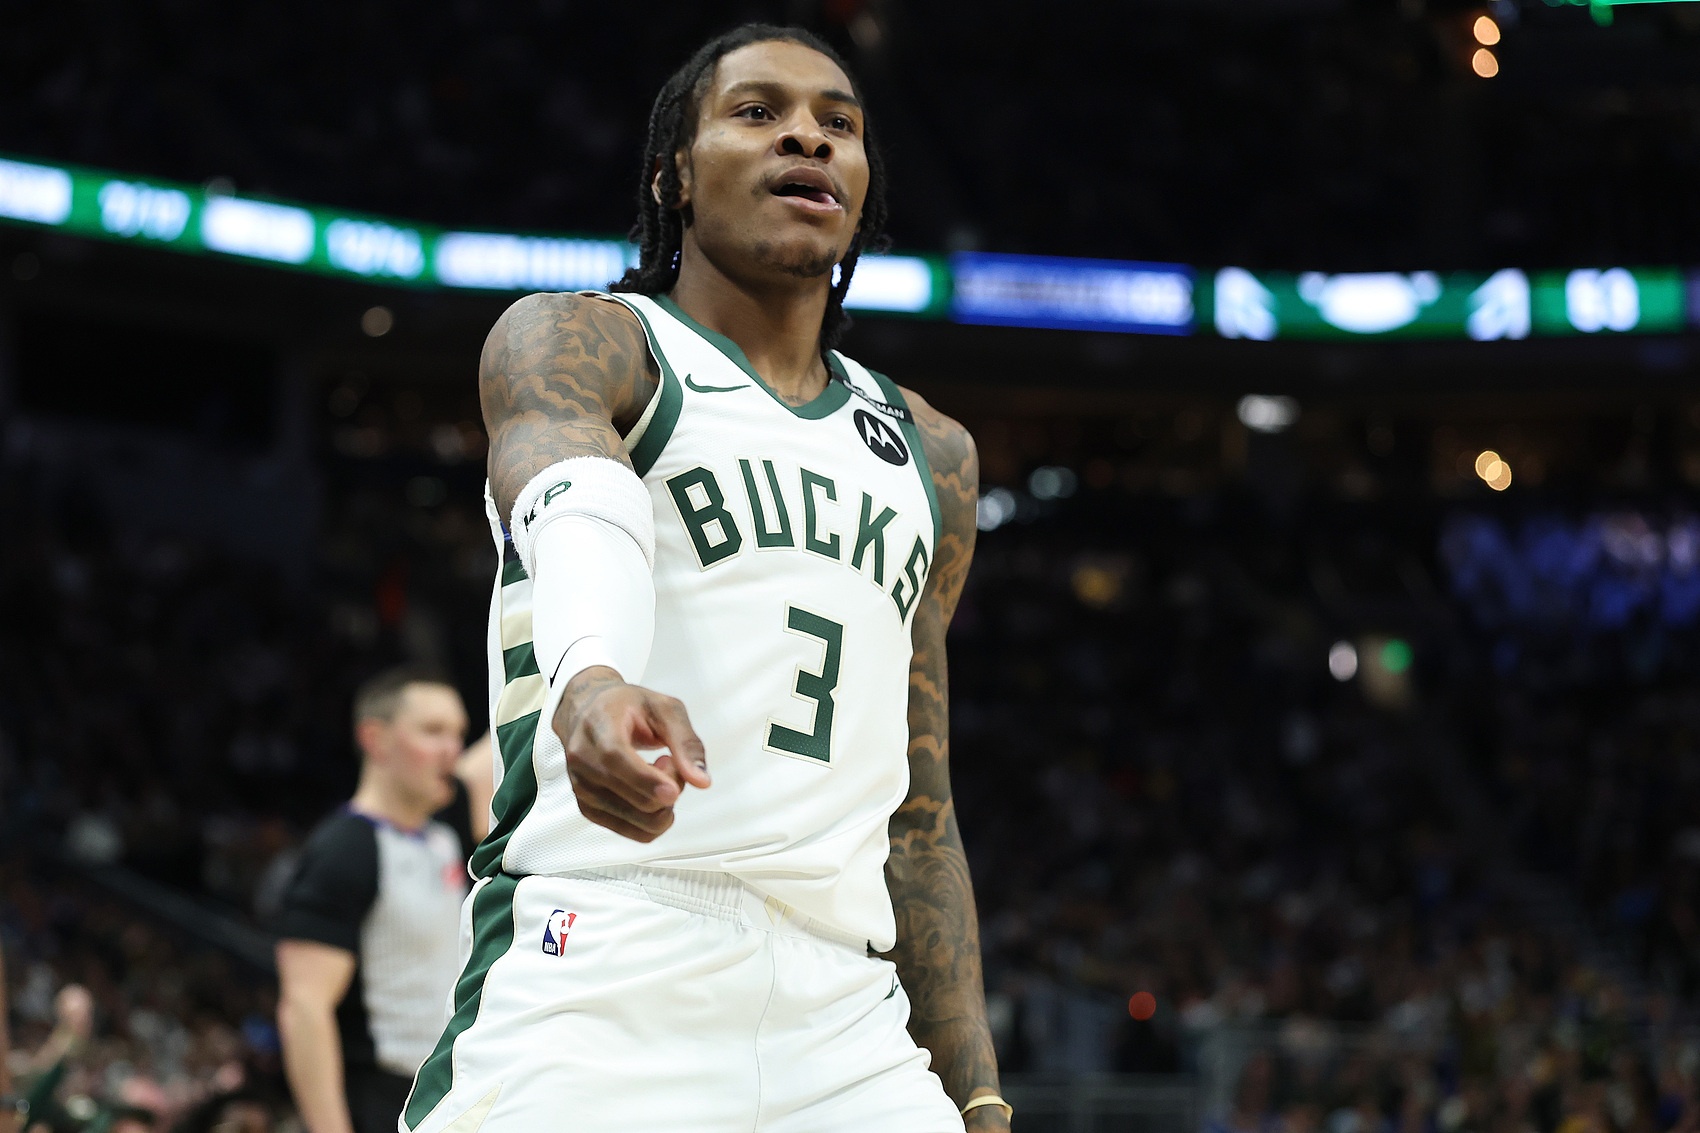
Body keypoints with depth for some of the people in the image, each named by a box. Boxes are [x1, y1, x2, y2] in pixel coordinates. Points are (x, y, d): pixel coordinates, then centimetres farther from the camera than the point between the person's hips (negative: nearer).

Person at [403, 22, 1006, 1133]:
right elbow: (571, 504, -20)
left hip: (839, 1014, 5)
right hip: (594, 986, -5)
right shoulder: (575, 342, 4)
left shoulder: (933, 455, 21)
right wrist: (590, 678, -43)